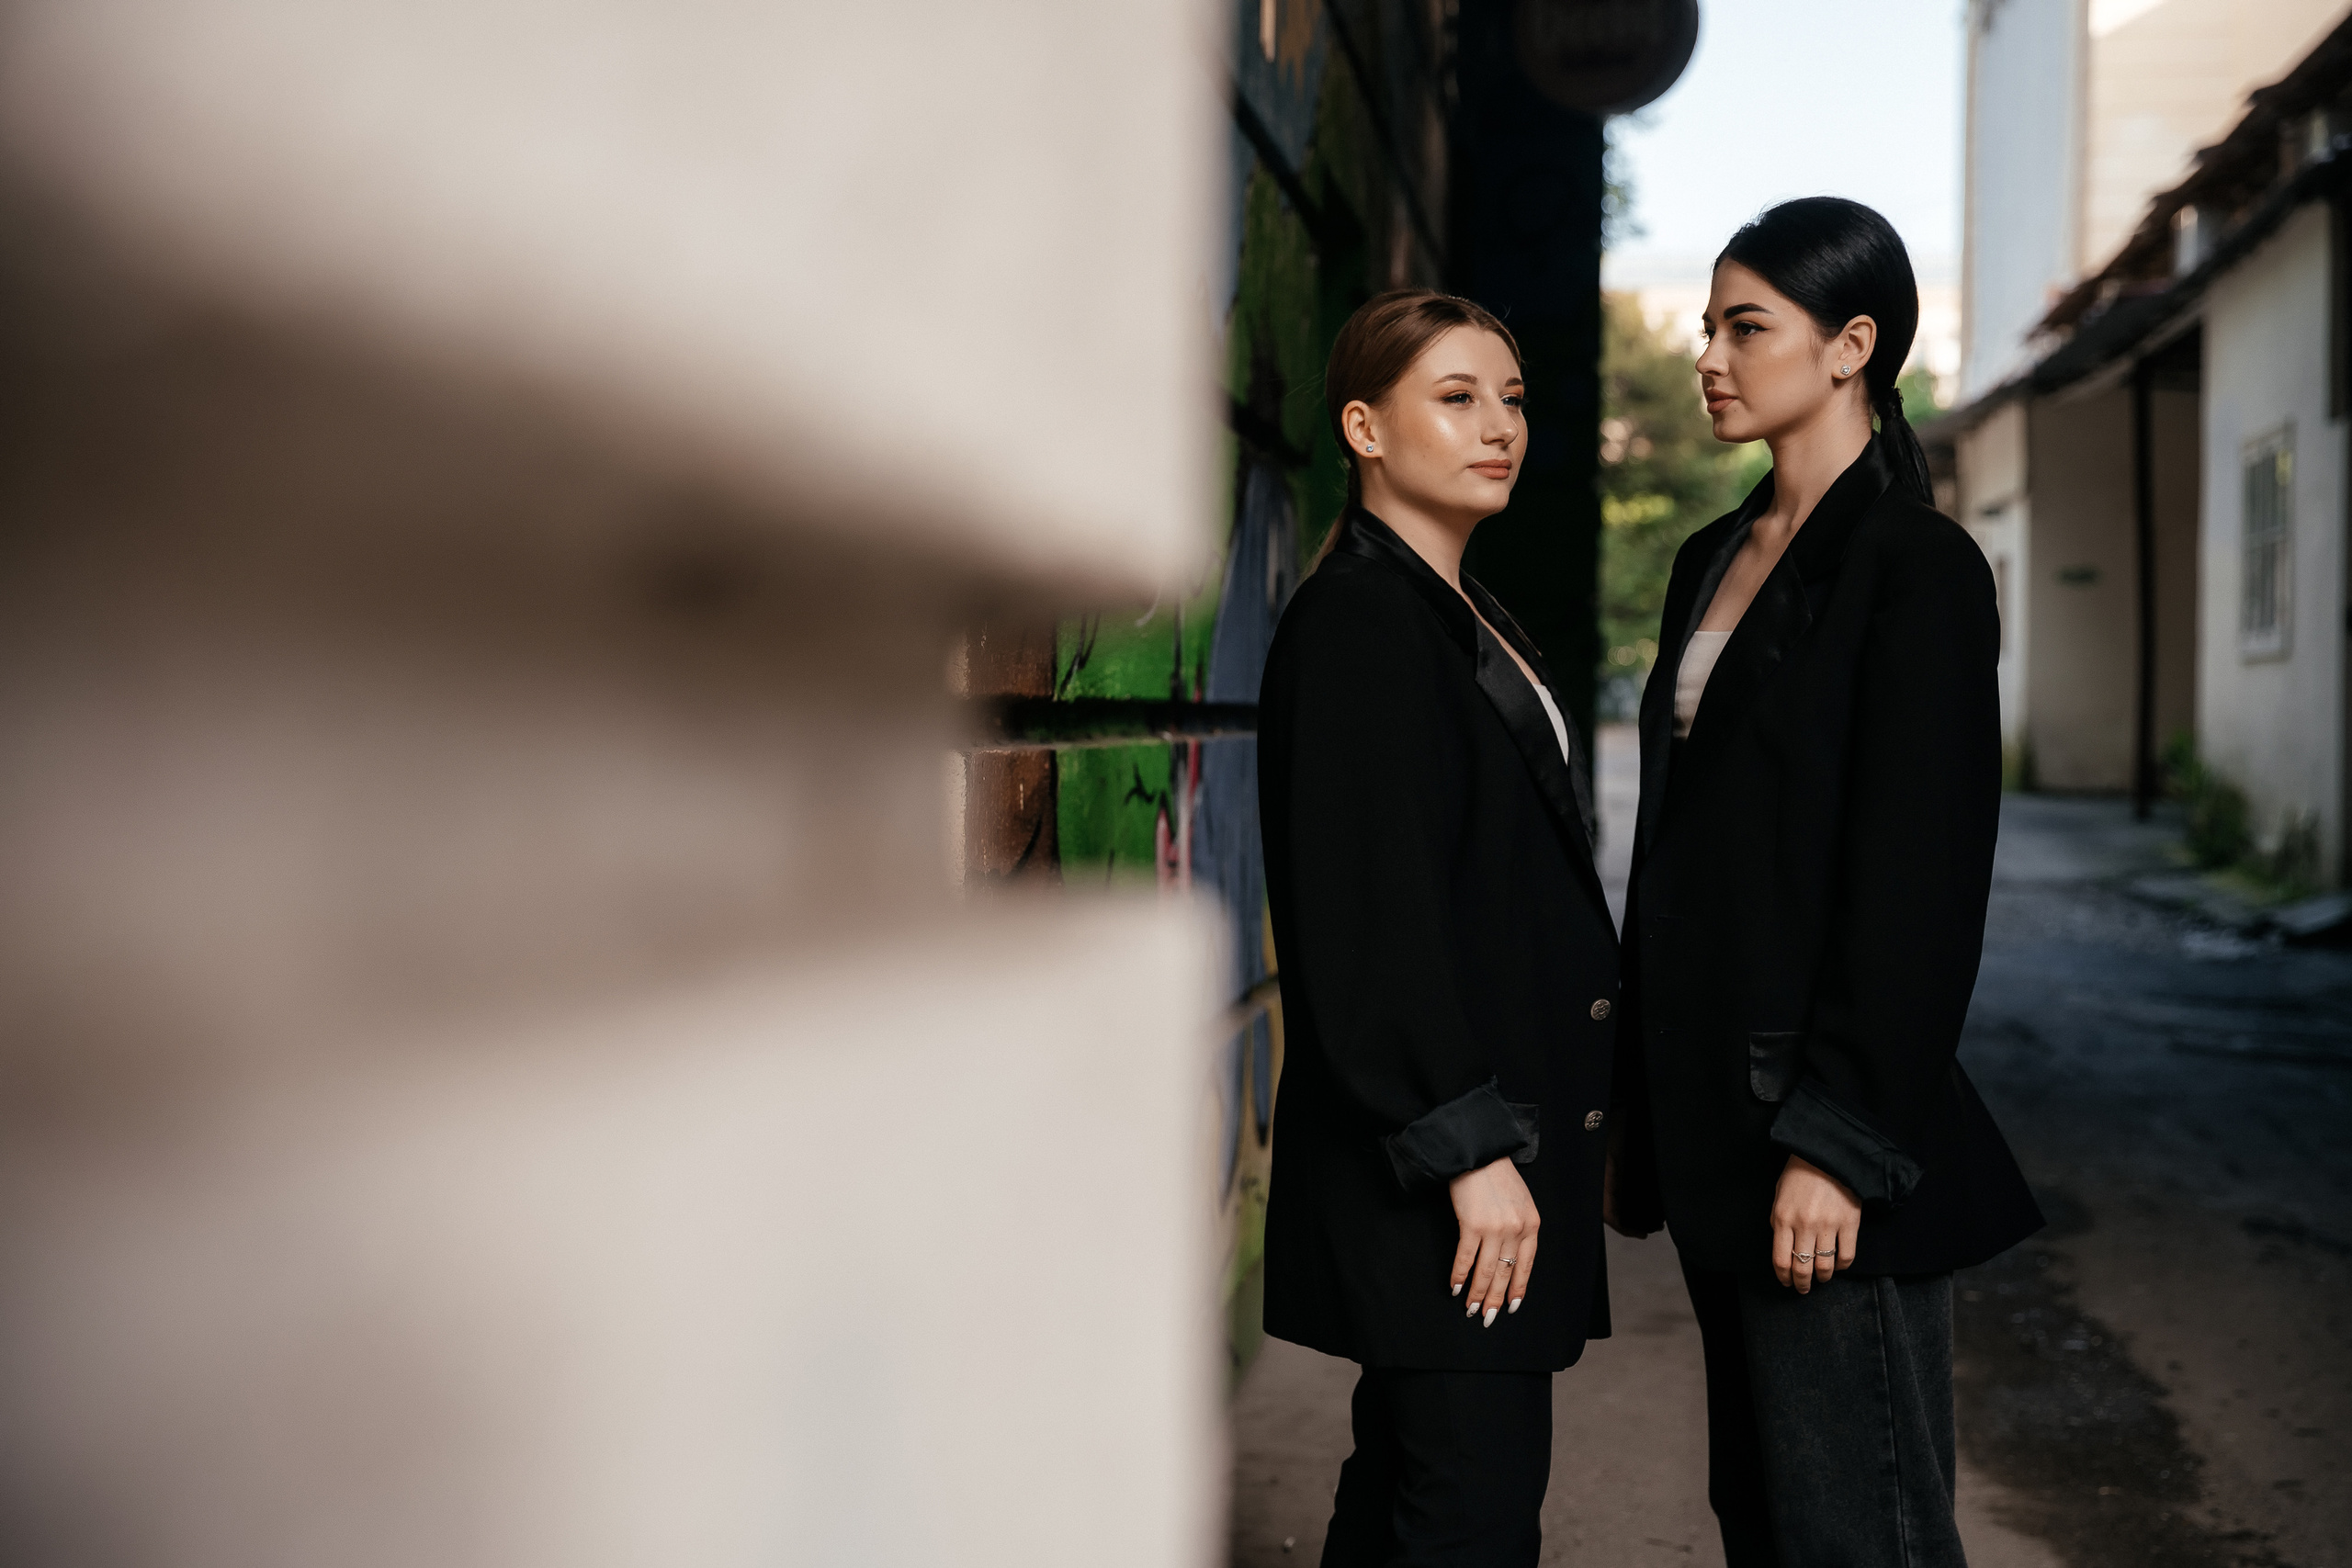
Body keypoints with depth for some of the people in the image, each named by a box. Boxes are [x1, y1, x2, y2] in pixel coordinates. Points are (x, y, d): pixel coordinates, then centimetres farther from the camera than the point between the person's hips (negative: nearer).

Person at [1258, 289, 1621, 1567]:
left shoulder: (1473, 623, 16)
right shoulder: (1352, 624, -14)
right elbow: (1369, 919, -20)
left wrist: (1542, 1130, 17)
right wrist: (1469, 1147, -21)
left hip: (1504, 1117, 10)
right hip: (1431, 1161, -10)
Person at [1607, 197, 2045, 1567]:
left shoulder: (1915, 565, -10)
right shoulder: (1714, 560, 14)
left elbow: (1919, 879, -16)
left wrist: (1837, 1141, -19)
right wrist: (1644, 1099, 16)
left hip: (1823, 1097, -8)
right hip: (1712, 1098, 8)